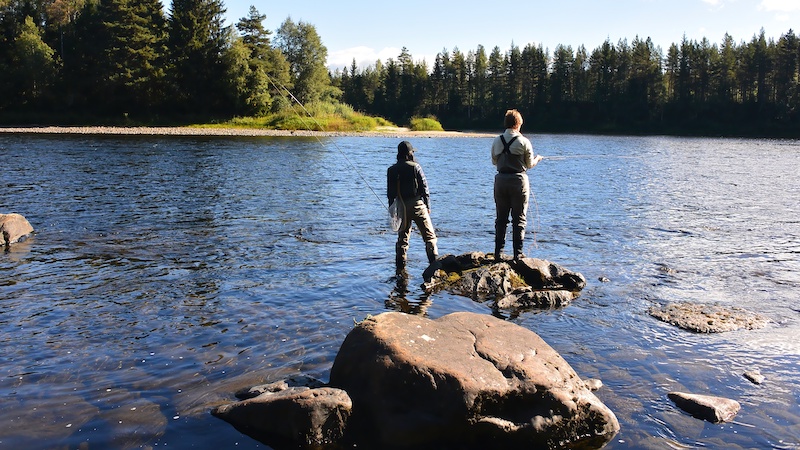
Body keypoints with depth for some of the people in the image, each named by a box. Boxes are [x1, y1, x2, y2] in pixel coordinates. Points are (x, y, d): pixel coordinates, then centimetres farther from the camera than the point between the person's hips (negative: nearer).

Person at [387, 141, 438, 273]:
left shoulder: (392, 170, 4)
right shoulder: (415, 167, -7)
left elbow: (390, 192, 8)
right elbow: (424, 187, -6)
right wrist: (428, 206, 2)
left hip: (401, 206, 4)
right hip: (417, 204, -4)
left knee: (402, 238, 12)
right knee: (429, 236, 4)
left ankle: (400, 269, 11)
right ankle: (434, 264, -4)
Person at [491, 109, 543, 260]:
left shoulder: (497, 141, 3)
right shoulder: (524, 141, -7)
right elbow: (529, 164, 1)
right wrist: (537, 158, 22)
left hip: (501, 180, 3)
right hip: (518, 180, -3)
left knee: (501, 218, 10)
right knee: (519, 218, 4)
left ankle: (498, 253, 10)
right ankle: (518, 253, 4)